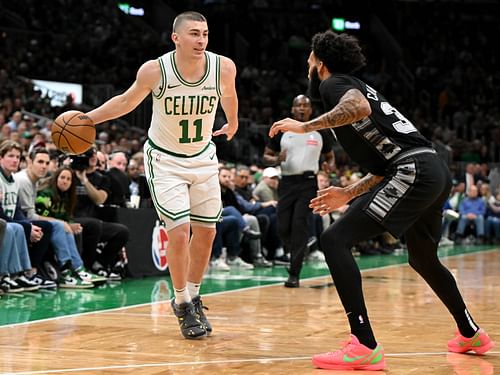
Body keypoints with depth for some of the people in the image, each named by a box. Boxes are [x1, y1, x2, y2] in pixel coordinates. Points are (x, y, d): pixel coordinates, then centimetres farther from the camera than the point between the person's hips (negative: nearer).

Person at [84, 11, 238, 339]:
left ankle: (193, 297, 28)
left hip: (204, 157, 3)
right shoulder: (155, 70, -22)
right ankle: (183, 304, 6)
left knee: (206, 232, 7)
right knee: (179, 233, -12)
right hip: (165, 160, -3)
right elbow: (127, 101, -2)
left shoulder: (224, 67, -17)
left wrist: (233, 124, 26)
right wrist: (88, 118, -11)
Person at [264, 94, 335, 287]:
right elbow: (266, 156, 10)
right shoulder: (281, 131, 6)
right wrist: (277, 160, -13)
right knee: (283, 227, -1)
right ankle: (296, 255, 29)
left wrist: (330, 166, -5)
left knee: (300, 226, -12)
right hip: (287, 182, 2)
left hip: (308, 183, -2)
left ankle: (294, 274, -10)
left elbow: (330, 156, 18)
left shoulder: (321, 133, 7)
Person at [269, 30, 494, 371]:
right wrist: (348, 195, 30)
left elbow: (359, 106, -23)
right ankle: (471, 334, 44)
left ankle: (365, 346, -18)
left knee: (336, 240, -11)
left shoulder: (333, 83, 3)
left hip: (413, 172, -10)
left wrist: (306, 127, -16)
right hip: (436, 171, 10)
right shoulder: (359, 87, 30)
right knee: (423, 258, 30)